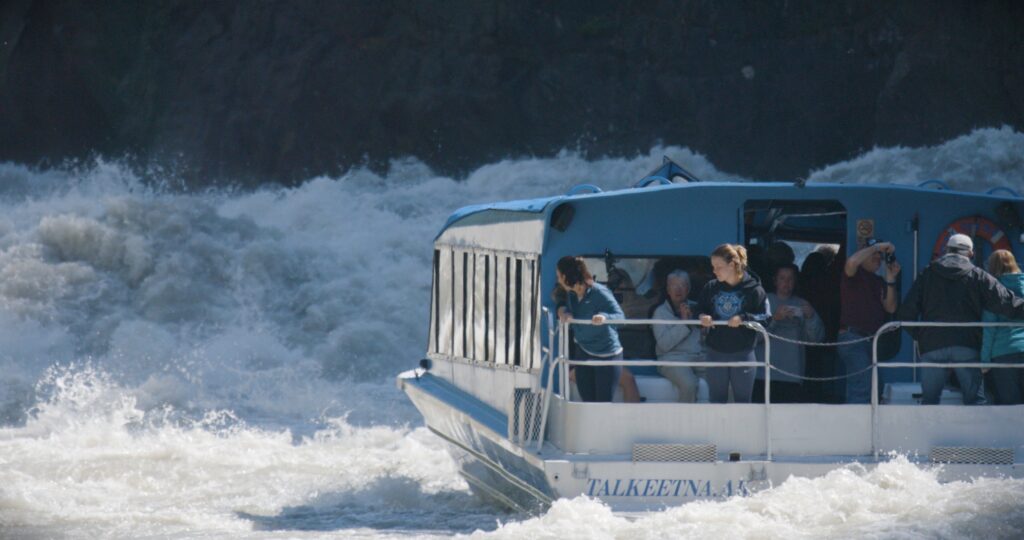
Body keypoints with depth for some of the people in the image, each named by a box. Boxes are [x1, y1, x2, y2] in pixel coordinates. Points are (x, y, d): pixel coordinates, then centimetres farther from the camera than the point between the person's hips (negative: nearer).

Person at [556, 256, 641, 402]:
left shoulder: (599, 293, -21)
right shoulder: (571, 294, 0)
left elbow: (620, 316, -23)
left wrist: (604, 317, -46)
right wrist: (563, 311, -11)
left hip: (606, 355, -7)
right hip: (584, 354, 7)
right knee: (588, 401, 10)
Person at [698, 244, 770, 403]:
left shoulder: (753, 289, -7)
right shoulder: (711, 288, 4)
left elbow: (766, 318, -8)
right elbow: (699, 310, 13)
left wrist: (743, 318, -22)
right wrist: (702, 317, -10)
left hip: (742, 353, -3)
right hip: (716, 353, 3)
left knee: (743, 401, 4)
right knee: (716, 401, 7)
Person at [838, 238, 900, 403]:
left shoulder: (878, 282, 19)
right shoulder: (855, 274, -1)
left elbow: (890, 308, 8)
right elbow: (852, 262, -26)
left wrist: (890, 279, -1)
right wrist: (877, 246, -16)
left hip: (872, 340, 8)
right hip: (852, 336, -8)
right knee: (862, 388, -20)